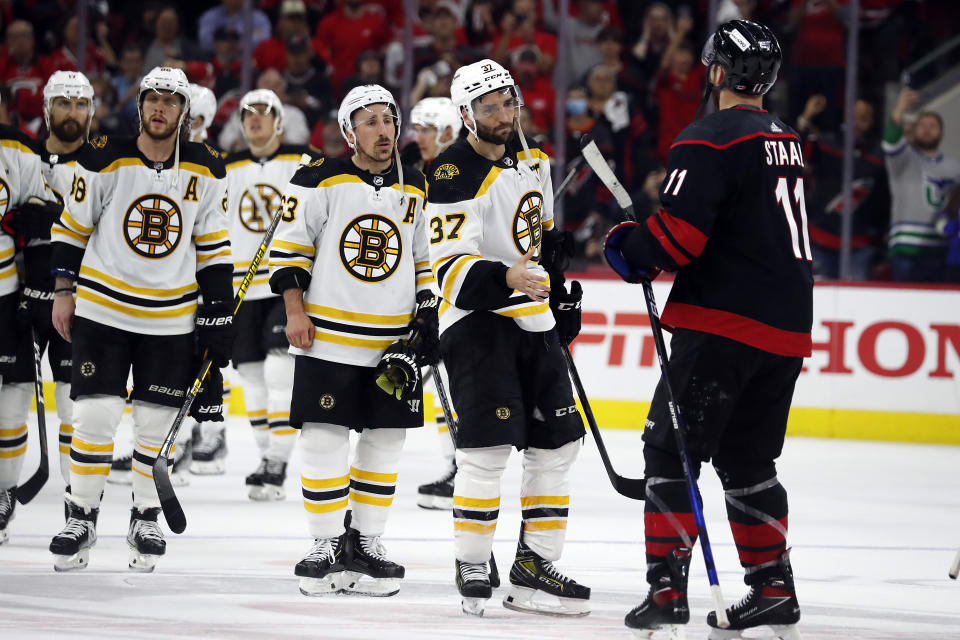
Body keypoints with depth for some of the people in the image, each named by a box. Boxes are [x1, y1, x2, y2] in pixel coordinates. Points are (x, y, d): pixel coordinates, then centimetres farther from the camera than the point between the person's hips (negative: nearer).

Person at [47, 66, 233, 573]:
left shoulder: (204, 171, -1)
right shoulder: (105, 160, -8)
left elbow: (213, 246, 7)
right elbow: (71, 226, 2)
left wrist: (219, 312, 3)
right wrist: (63, 291, 0)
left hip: (171, 317, 2)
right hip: (103, 307, -2)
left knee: (157, 422, 4)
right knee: (95, 414, -7)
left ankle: (146, 518, 21)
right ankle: (81, 519, 6)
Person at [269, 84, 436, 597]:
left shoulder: (415, 190, 7)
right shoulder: (321, 181, -5)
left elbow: (425, 258, 16)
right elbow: (288, 245, -2)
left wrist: (428, 315, 8)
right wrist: (294, 311, -8)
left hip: (394, 343, 4)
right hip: (327, 335, -4)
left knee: (385, 440, 6)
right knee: (324, 439, -4)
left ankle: (366, 542, 16)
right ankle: (327, 545, 5)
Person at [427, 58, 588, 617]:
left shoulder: (532, 162, 11)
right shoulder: (454, 175, -14)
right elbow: (452, 267, -21)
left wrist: (562, 297, 22)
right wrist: (504, 281, -37)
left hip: (533, 320, 8)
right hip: (477, 319, -8)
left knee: (558, 441, 7)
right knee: (490, 446, -15)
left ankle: (535, 567, 14)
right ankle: (472, 570, -5)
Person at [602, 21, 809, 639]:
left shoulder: (710, 139, -11)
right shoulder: (786, 141, 16)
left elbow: (679, 232, -20)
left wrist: (632, 251, 0)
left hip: (724, 321, -8)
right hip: (788, 326, 8)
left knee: (672, 448, -3)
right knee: (748, 457, 17)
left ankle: (667, 588, -9)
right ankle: (774, 590, 16)